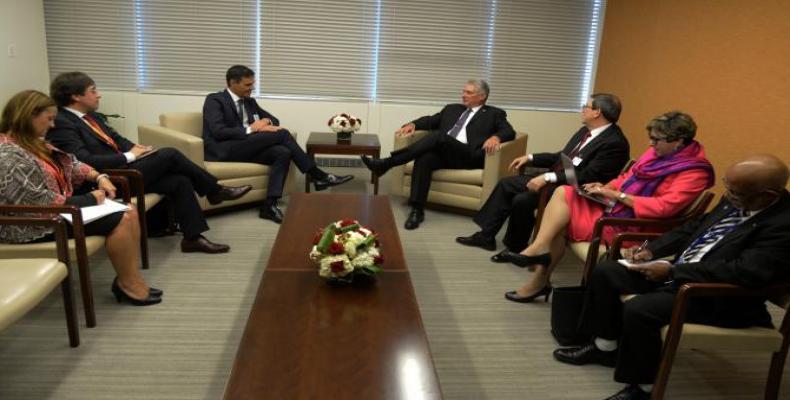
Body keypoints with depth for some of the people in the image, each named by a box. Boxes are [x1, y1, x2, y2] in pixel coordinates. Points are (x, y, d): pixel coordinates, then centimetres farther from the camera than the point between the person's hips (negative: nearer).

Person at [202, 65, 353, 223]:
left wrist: (265, 121, -3)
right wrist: (250, 130, -20)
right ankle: (318, 176, -13)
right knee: (282, 133, -20)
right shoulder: (214, 100, -1)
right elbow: (218, 131, -15)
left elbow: (275, 120, 22)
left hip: (247, 147, 7)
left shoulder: (249, 101, 20)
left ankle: (270, 205, -31)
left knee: (283, 153, -24)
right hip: (225, 149, -7)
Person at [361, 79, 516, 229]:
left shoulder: (494, 114, 16)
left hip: (467, 156, -4)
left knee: (439, 135, -31)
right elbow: (431, 120, 26)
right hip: (442, 152, 4)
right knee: (424, 158, -32)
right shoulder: (452, 109, 30)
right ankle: (417, 210, -32)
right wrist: (413, 124, 5)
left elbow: (509, 132, 3)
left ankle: (386, 163, -32)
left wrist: (495, 137, -20)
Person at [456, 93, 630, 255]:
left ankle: (515, 247, -2)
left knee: (522, 200, -26)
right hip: (554, 177, 10)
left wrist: (548, 177, -28)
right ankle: (486, 235, 9)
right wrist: (530, 158, 11)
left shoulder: (615, 143, -18)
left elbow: (587, 177, -25)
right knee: (506, 184, 4)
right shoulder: (587, 131, 11)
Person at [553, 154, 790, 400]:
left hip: (720, 297, -9)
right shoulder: (736, 201, 3)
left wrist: (672, 271, -26)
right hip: (679, 272, 9)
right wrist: (651, 250, 1)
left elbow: (746, 272, -30)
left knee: (638, 310, -30)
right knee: (605, 272, 3)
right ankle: (605, 346, 19)